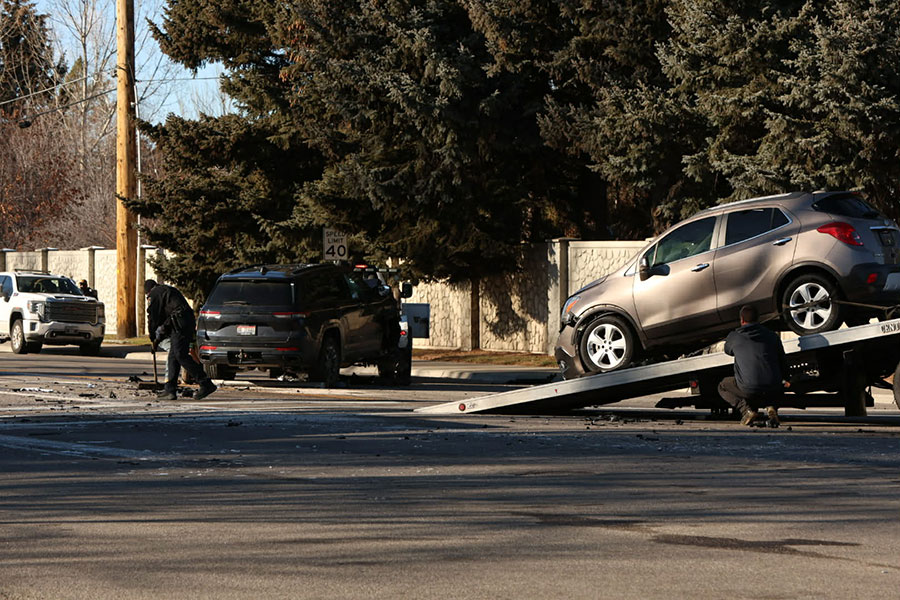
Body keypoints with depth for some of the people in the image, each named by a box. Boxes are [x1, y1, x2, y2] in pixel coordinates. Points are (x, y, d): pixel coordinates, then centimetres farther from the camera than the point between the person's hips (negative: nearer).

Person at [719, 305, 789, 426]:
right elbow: (783, 362, 20)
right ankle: (771, 407, 6)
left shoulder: (734, 337, 7)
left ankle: (746, 410, 2)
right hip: (773, 391, 2)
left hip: (749, 390, -2)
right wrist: (781, 380, 40)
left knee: (723, 386, 28)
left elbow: (728, 351, 32)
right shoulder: (772, 335, 12)